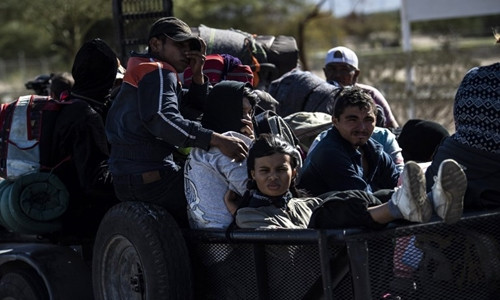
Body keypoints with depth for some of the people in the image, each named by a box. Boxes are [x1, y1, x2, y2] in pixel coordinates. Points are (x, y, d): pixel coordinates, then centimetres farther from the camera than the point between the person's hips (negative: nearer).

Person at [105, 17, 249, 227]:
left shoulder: (145, 72, 23)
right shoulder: (157, 72, -7)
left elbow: (188, 112, 21)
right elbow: (163, 119, -26)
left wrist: (197, 75, 6)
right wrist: (216, 140, -32)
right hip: (149, 178, -10)